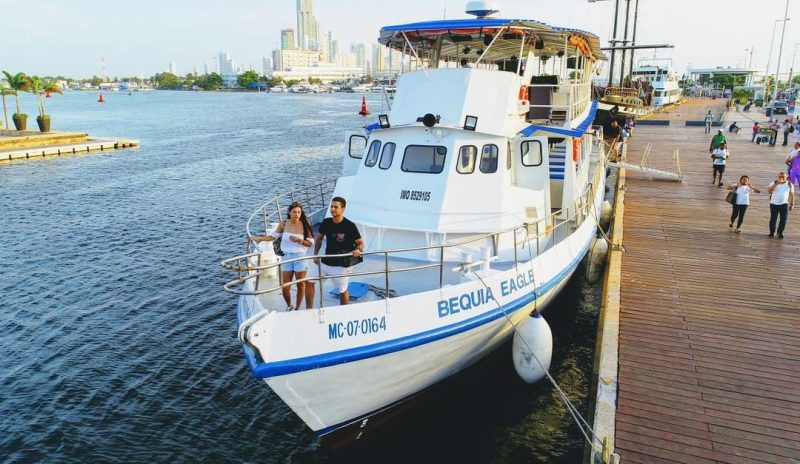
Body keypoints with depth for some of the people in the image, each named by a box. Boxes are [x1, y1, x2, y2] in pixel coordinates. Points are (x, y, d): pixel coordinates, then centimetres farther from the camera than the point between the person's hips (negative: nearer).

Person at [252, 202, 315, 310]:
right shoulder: (283, 224, -1)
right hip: (286, 257, 1)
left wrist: (299, 240, -19)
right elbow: (272, 236, 1)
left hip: (300, 257, -1)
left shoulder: (304, 225, -6)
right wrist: (260, 238, -13)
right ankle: (289, 306, 30)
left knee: (300, 285, 8)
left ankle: (297, 308, 28)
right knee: (285, 287, 2)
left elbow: (310, 243, -3)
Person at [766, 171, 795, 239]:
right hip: (774, 204, -1)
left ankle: (780, 233, 11)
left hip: (784, 204, 1)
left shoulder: (789, 184, 1)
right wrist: (776, 184, -31)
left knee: (783, 219, -4)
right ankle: (772, 232, 20)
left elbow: (792, 194, 8)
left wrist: (792, 204, 7)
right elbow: (768, 190, -20)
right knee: (773, 219, 5)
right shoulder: (774, 183, -3)